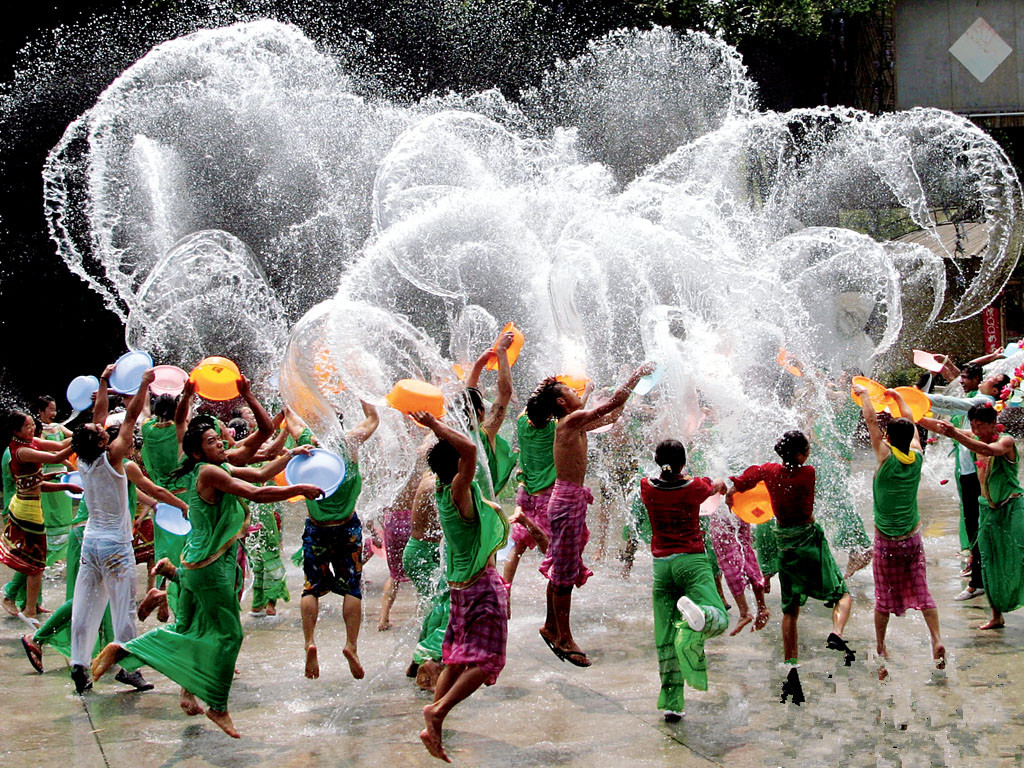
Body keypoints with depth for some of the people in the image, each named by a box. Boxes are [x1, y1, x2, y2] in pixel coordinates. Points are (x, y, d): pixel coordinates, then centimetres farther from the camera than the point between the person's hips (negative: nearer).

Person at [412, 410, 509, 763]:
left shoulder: (442, 491, 5)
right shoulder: (459, 491, -19)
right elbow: (469, 449, -35)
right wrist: (436, 425, -26)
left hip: (460, 585, 9)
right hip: (482, 585, -9)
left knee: (456, 661, 14)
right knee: (486, 662, -5)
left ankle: (433, 730, 14)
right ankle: (437, 712, -15)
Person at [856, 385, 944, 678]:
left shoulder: (886, 457, -12)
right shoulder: (917, 457, -1)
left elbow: (871, 420, -3)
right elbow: (911, 424, 16)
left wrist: (864, 393, 11)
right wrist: (899, 398, 30)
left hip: (886, 541, -3)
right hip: (912, 538, 3)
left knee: (884, 596, 6)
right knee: (921, 591, 7)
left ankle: (880, 649, 15)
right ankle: (937, 640, -5)